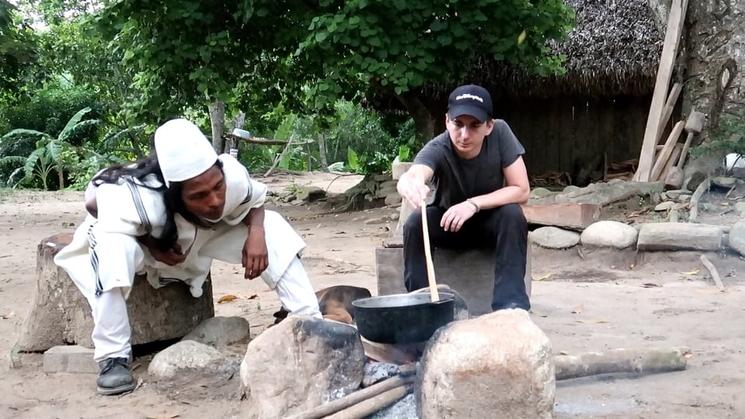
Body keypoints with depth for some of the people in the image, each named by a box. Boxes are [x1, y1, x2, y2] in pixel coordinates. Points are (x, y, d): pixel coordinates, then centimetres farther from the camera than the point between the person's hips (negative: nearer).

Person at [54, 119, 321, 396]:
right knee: (114, 246, -40)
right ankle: (114, 357, -26)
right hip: (137, 239, -4)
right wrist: (150, 244, -31)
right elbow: (93, 203, -24)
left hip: (197, 242, 4)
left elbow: (256, 202, -8)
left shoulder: (233, 177, -31)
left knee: (271, 226, -16)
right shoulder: (138, 201, -43)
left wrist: (256, 233, -30)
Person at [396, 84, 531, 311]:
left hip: (491, 222, 1)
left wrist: (474, 204, -34)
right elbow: (413, 174, -52)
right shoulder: (437, 149, -29)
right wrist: (410, 184, -77)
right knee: (415, 222, -29)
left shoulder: (500, 133, -24)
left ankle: (511, 306, -25)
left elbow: (522, 190, -22)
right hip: (448, 224, 0)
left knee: (512, 214, -30)